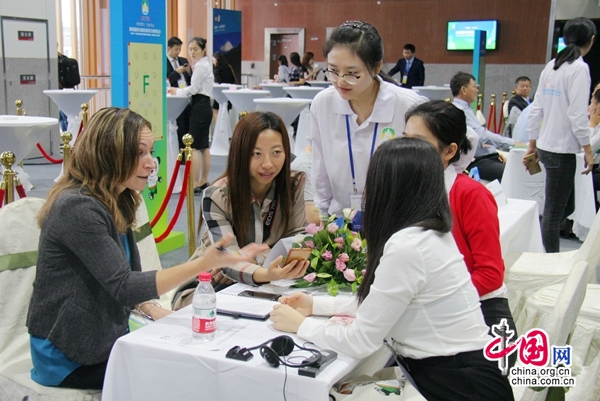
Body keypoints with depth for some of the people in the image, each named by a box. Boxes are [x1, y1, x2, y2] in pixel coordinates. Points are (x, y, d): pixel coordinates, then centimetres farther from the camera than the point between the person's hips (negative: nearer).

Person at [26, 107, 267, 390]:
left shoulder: (116, 202, 7)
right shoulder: (78, 207, -23)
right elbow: (123, 287, -28)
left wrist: (152, 309, -7)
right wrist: (204, 263, -36)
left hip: (105, 338, 8)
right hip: (68, 358, -8)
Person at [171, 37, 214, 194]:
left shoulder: (201, 66, -12)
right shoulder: (205, 64, 18)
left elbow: (194, 89, -15)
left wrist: (177, 91, -3)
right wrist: (181, 90, 5)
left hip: (199, 107, -11)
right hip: (204, 106, 11)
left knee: (193, 147, -10)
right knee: (204, 146, 13)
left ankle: (195, 185, -11)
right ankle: (203, 182, 19)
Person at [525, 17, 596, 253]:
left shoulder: (551, 66, 10)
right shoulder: (579, 68, -12)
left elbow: (536, 108, 12)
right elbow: (577, 114, -17)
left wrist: (532, 144, 17)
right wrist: (587, 150, -10)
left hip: (546, 146, 7)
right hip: (562, 149, -7)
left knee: (566, 207, 16)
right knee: (555, 211, 0)